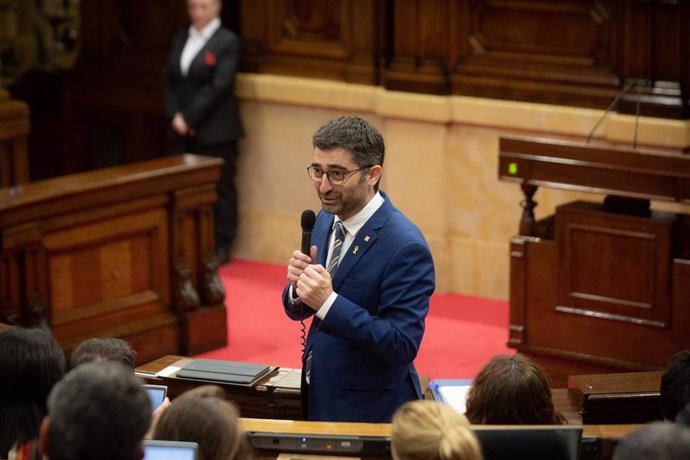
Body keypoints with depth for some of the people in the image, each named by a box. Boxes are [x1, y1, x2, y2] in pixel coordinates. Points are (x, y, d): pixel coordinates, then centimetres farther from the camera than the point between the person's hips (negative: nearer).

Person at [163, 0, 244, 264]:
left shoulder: (227, 42, -5)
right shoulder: (180, 40, 14)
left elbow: (219, 86, -14)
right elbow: (169, 82, 12)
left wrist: (188, 118, -14)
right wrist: (175, 117, -4)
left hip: (215, 131, -5)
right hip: (183, 131, 5)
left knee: (220, 189, 1)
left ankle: (221, 247, 7)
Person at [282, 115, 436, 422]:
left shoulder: (405, 246, -22)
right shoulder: (324, 221, 3)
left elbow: (403, 345, -24)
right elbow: (297, 310, 11)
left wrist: (329, 302, -31)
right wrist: (297, 287, -12)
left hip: (370, 410, -7)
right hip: (319, 397, 7)